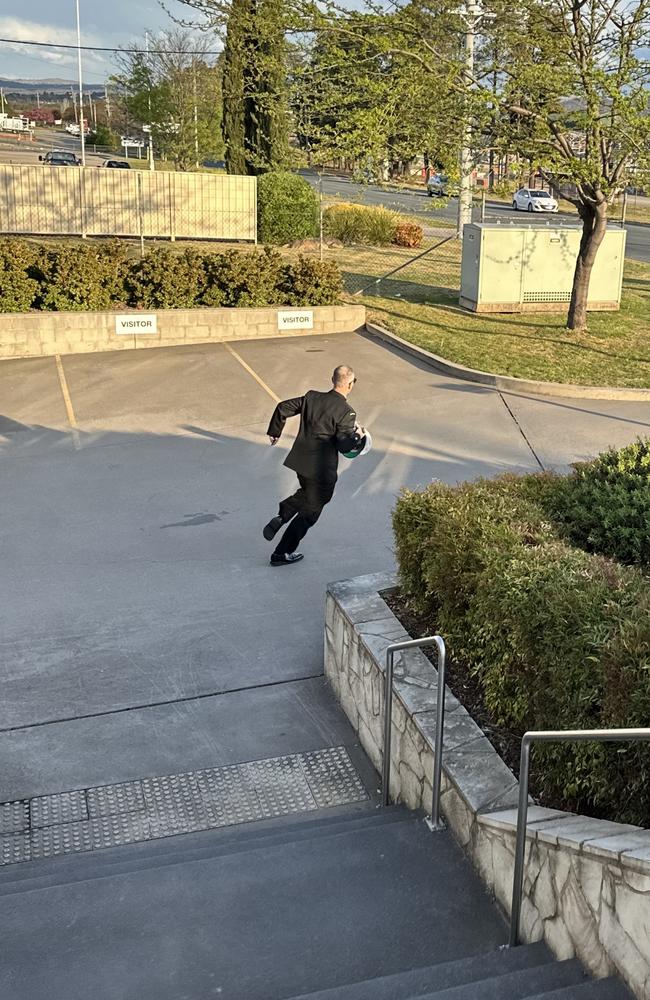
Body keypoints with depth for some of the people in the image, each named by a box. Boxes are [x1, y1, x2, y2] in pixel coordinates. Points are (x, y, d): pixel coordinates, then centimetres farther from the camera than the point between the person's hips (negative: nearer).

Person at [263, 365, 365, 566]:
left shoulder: (312, 397, 2)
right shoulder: (345, 412, -15)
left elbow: (283, 408, 6)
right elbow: (344, 445, -19)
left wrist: (275, 432, 19)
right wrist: (358, 436, 0)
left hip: (300, 461, 6)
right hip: (321, 468, -6)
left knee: (307, 494, 33)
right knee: (310, 511, 11)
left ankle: (280, 517, 10)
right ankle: (282, 553, 16)